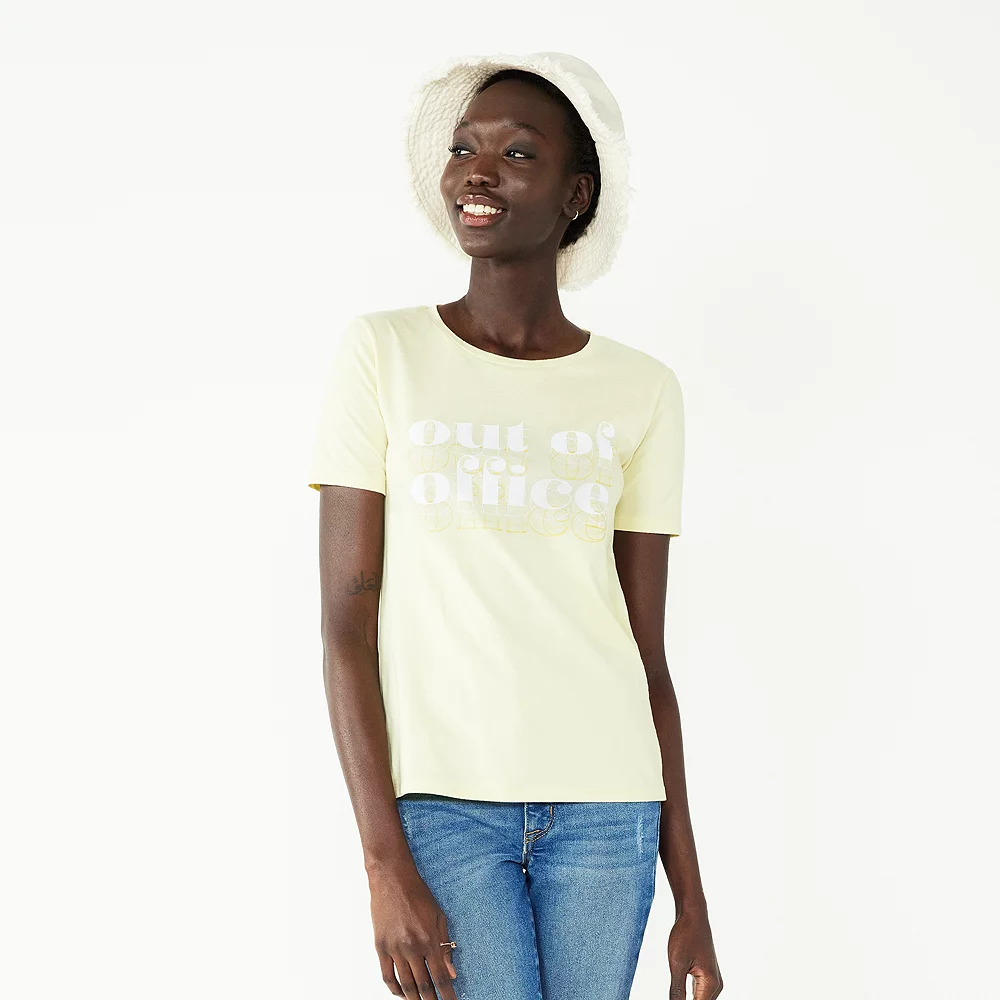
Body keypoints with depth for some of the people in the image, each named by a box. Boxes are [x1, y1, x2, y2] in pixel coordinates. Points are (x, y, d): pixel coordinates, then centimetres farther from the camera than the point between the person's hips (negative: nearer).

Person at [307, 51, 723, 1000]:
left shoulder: (642, 390, 5)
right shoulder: (381, 353, -1)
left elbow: (647, 654, 8)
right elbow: (346, 623, -4)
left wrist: (691, 898, 7)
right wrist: (385, 866, -11)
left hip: (606, 808, 2)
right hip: (441, 798, -2)